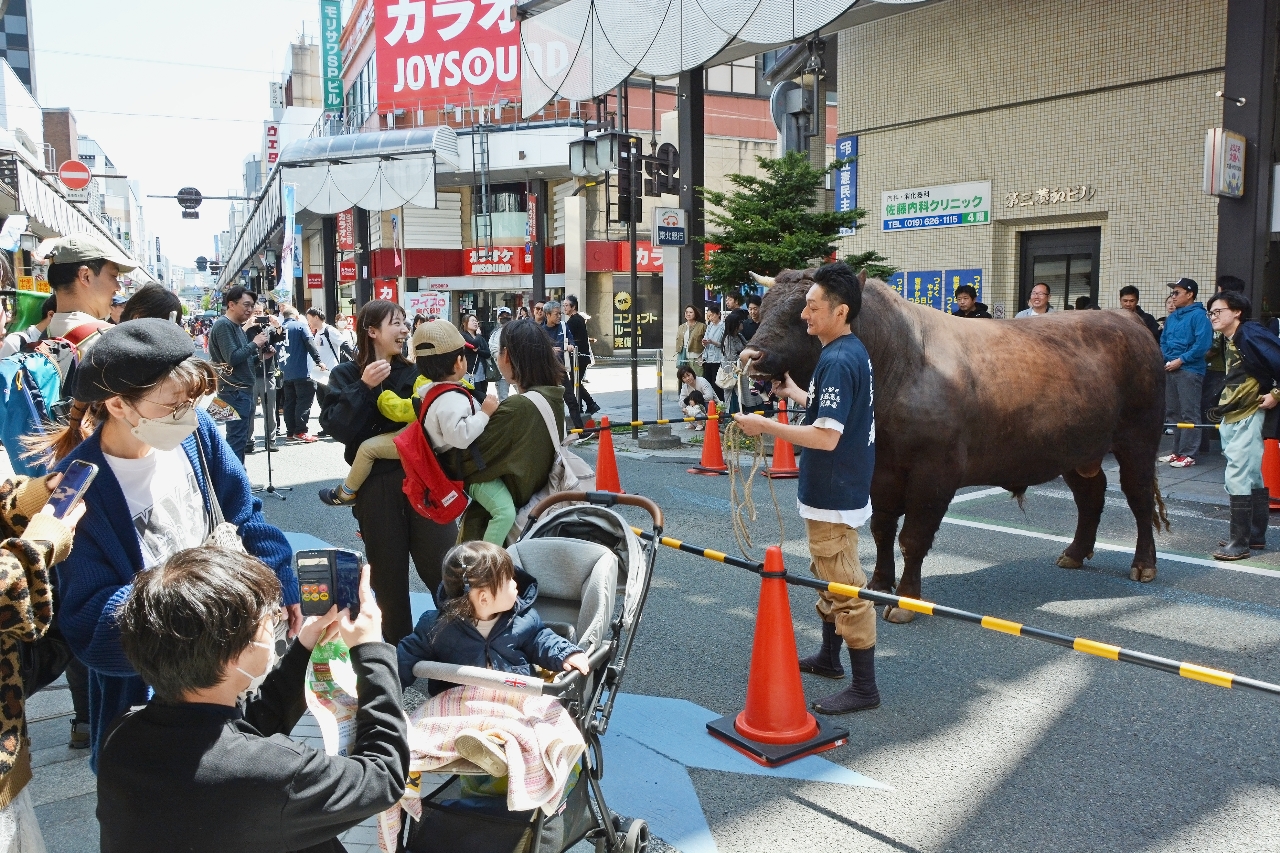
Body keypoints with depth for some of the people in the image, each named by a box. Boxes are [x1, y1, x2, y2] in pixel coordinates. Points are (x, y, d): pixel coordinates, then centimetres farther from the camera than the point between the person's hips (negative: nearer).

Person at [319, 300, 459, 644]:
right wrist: (363, 388, -15)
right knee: (388, 574, 7)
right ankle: (397, 649, 22)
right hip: (377, 485, -1)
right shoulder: (346, 375, 5)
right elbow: (336, 427, -9)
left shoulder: (414, 371, 11)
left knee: (445, 568, -2)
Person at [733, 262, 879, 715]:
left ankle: (864, 686, 10)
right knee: (830, 576, 23)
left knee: (846, 589, -1)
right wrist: (795, 393, 25)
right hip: (836, 489, 11)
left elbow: (826, 436, -29)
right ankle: (829, 657, 39)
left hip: (833, 496, -11)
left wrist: (765, 426, -23)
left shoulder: (837, 361, -24)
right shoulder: (854, 352, 8)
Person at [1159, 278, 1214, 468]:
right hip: (1170, 370, 8)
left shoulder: (1198, 315, -8)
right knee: (1174, 413, 13)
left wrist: (1180, 360, -16)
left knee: (1189, 415, -5)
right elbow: (1163, 341, 21)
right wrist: (1164, 359, 3)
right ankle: (1177, 451, 21)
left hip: (1189, 370, -8)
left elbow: (1202, 344, -17)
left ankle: (1188, 454, -3)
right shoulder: (1171, 317, 16)